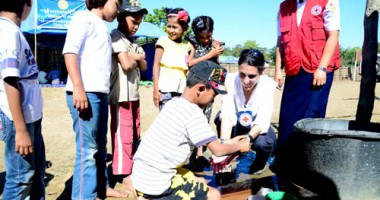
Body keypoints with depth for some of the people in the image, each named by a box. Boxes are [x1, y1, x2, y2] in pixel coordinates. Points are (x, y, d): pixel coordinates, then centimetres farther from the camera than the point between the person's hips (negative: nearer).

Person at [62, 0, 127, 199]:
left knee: (100, 146, 16)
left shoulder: (102, 26, 23)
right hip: (85, 93, -9)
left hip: (100, 93, 9)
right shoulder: (84, 17, -1)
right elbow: (70, 50, -13)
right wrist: (78, 87, -21)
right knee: (87, 148, -7)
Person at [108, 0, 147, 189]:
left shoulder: (133, 42, 18)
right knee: (123, 135, -5)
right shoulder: (116, 37, -9)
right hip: (121, 95, -9)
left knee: (134, 135, 16)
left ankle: (133, 168, 28)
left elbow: (144, 66, 14)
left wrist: (137, 58, -6)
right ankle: (124, 173, 3)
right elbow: (126, 64, -20)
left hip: (134, 94, 9)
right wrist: (135, 58, -1)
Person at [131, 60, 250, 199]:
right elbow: (217, 150, -11)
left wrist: (228, 143, 19)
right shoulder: (194, 114, -19)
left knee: (201, 183, 24)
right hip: (155, 186, -9)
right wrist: (239, 146, 7)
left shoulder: (174, 103, 7)